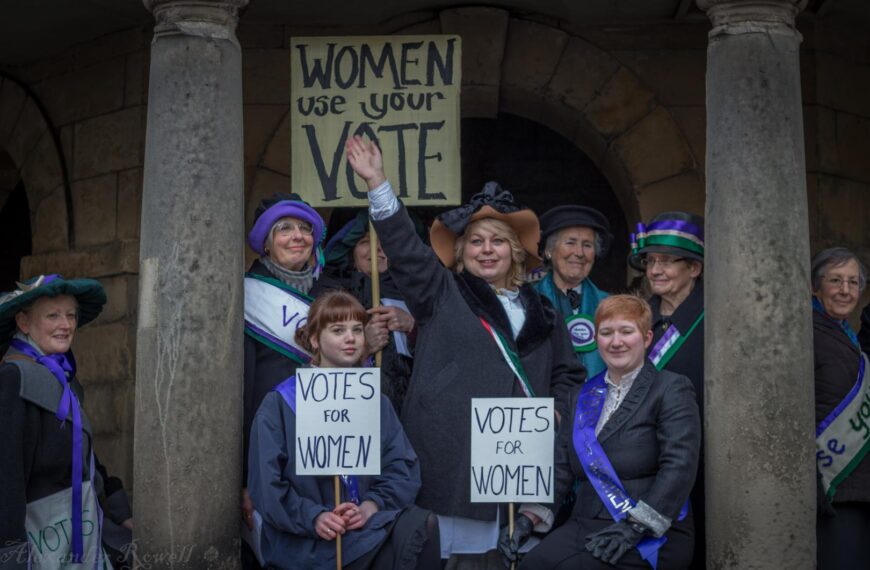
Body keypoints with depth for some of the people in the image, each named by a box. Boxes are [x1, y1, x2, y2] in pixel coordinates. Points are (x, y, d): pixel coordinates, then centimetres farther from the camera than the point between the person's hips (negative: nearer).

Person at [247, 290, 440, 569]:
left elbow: (403, 468, 7)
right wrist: (313, 517, -19)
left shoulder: (376, 403, 18)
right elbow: (267, 484, -4)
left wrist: (371, 506, -13)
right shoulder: (279, 406, 4)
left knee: (421, 524, -29)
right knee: (420, 527, -28)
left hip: (368, 525, 5)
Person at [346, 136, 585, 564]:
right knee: (459, 549, -5)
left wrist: (556, 415, 6)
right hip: (453, 452, -3)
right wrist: (377, 182, -14)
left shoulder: (540, 310, 18)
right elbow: (404, 247, -5)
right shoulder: (441, 293, 8)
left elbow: (568, 373, 24)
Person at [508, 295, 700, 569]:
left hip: (652, 535, -4)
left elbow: (679, 466, -10)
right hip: (585, 524, 4)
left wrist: (634, 527, -19)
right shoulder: (583, 397, 20)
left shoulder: (672, 389, 3)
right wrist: (527, 518, -3)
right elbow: (559, 467, 13)